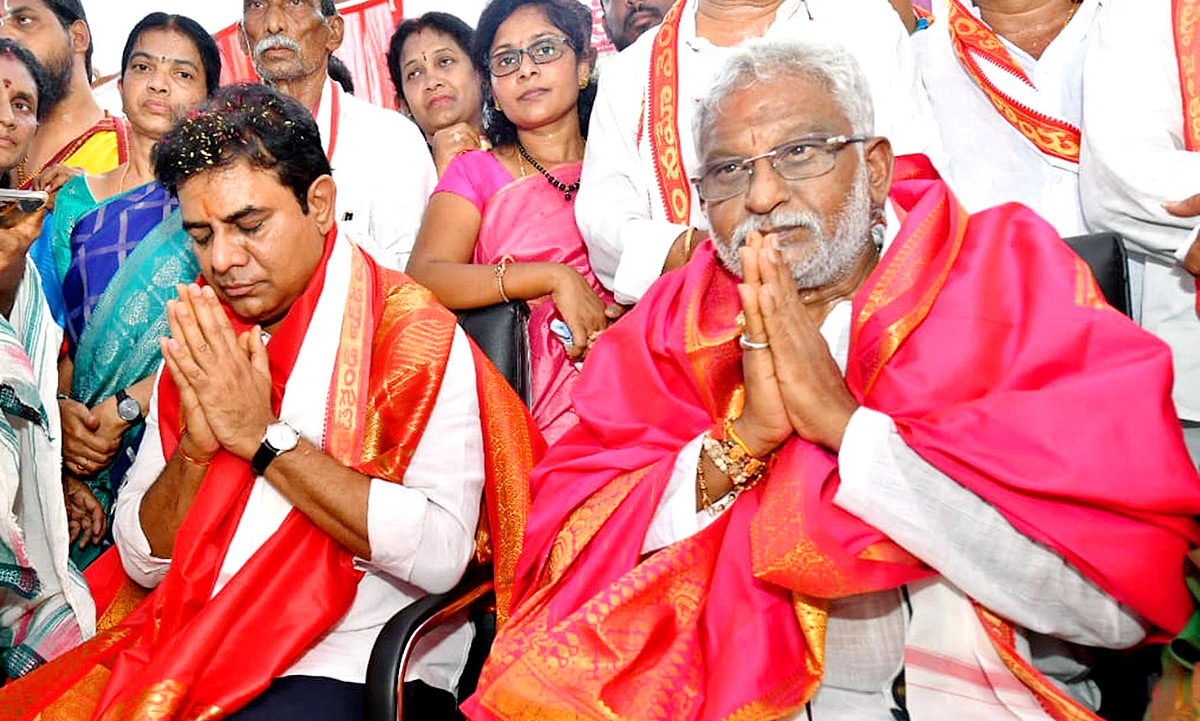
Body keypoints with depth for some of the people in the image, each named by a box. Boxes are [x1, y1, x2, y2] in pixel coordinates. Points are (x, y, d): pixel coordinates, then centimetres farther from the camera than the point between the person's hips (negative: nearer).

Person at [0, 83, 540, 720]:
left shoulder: (414, 336, -8)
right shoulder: (198, 345, 9)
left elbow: (440, 555, -21)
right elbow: (144, 562, 10)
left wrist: (263, 437, -17)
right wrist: (196, 446, -10)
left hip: (345, 668, -4)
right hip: (190, 656, 5)